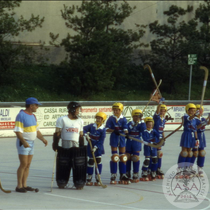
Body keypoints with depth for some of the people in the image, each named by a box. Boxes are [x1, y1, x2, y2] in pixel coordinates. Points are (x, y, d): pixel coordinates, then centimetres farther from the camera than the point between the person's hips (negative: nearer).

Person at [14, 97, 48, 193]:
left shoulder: (33, 116, 14)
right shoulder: (21, 115, -14)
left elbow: (36, 130, 20)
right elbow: (18, 131, -19)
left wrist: (43, 139, 5)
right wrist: (24, 142, -29)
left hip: (31, 143, 8)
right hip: (23, 143, -8)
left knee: (28, 165, 7)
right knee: (23, 164, -10)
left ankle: (24, 185, 11)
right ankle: (19, 186, -5)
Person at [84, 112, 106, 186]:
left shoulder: (103, 129, -10)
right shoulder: (92, 126, -3)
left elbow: (101, 141, -14)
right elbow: (84, 129, -2)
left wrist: (96, 147, -21)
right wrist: (85, 134, -20)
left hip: (98, 147, -2)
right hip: (91, 146, 2)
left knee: (98, 160, -7)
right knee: (91, 161, 7)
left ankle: (98, 179, 0)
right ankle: (89, 179, 15)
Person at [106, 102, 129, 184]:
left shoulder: (124, 119, 3)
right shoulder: (111, 118, -1)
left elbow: (125, 129, -3)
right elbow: (107, 129, -5)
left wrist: (126, 132, -26)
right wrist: (114, 130, -22)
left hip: (122, 138, 2)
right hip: (114, 138, -2)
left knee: (123, 157, 5)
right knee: (114, 157, -3)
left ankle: (123, 175, 12)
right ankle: (113, 176, 2)